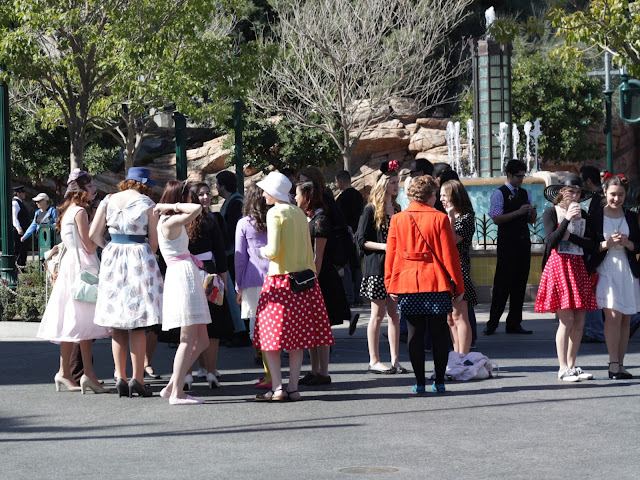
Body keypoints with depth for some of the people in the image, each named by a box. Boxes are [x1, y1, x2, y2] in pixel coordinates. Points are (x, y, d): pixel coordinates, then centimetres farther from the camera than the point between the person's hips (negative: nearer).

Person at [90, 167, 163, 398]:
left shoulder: (108, 201, 6)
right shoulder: (148, 204, -2)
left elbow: (94, 234, 4)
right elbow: (153, 241, -1)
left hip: (112, 258, 4)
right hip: (140, 257, -3)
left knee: (118, 325, 9)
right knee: (138, 325, -1)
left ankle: (120, 377, 8)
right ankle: (137, 379, -4)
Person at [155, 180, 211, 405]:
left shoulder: (170, 221, 17)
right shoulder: (171, 222, -12)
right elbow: (197, 208, -27)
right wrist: (172, 206, -17)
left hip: (188, 277, 10)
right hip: (182, 275, -10)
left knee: (201, 341, 10)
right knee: (189, 340, -9)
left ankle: (171, 386, 10)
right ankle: (176, 393, -7)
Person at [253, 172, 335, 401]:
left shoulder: (275, 213, -10)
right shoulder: (300, 214, 11)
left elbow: (273, 251, -16)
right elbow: (308, 250, 14)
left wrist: (263, 251, 3)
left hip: (280, 279, -6)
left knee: (271, 336, -1)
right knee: (298, 336, 8)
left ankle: (277, 387, -8)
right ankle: (293, 387, 7)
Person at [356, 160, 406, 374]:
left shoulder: (396, 210, 15)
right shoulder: (371, 211, -5)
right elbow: (362, 241, -7)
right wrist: (383, 246, -18)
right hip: (377, 267, -6)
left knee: (395, 314, 5)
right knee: (378, 314, -2)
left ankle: (395, 360, 8)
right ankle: (374, 361, 4)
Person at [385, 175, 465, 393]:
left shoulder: (397, 219, 2)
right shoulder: (439, 218, -5)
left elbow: (391, 255, 4)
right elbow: (450, 255, -4)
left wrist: (390, 284, 12)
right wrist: (458, 286, 1)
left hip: (407, 283, 2)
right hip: (436, 284, -2)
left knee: (415, 333, 5)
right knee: (439, 333, 5)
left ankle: (419, 381, 5)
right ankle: (439, 381, 7)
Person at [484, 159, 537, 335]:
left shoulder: (525, 194, 15)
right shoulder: (499, 194, -4)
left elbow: (531, 221, 18)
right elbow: (497, 219, -14)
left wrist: (532, 213, -4)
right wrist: (518, 212, -18)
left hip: (523, 242, 6)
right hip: (507, 243, -6)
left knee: (520, 283, 6)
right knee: (503, 283, -5)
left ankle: (514, 324, 11)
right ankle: (492, 323, 1)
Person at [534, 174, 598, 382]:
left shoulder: (582, 214, 14)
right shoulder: (551, 213, 0)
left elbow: (590, 244, 5)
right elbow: (551, 241, -14)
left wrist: (570, 236, -8)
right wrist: (567, 219, -18)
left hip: (578, 267, 5)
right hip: (558, 265, -5)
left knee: (579, 321, 2)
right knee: (566, 319, -11)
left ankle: (571, 365, 11)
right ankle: (563, 368, -6)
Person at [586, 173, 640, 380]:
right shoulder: (595, 217, 2)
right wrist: (606, 244, -16)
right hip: (606, 271, -4)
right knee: (613, 315, -15)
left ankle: (620, 364, 7)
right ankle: (613, 364, -16)